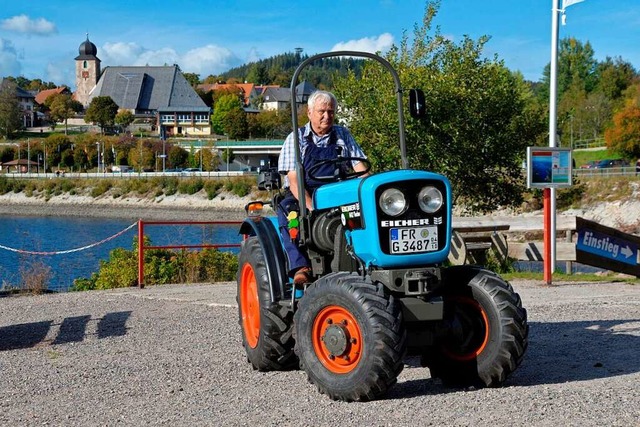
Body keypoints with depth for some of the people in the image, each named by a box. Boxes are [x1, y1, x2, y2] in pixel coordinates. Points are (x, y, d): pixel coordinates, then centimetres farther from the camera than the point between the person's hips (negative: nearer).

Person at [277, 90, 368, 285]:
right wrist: (311, 206, -23)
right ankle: (300, 266, -42)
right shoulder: (296, 138, 4)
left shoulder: (343, 136, 15)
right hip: (302, 196, -2)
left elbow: (360, 167, 7)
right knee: (288, 209, -36)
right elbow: (293, 179, -7)